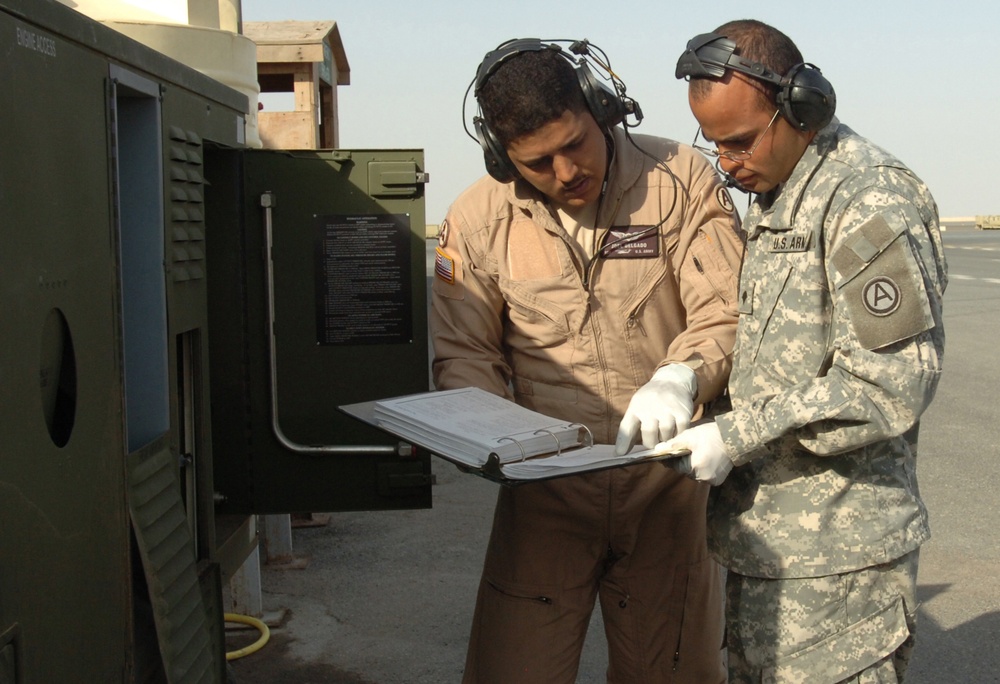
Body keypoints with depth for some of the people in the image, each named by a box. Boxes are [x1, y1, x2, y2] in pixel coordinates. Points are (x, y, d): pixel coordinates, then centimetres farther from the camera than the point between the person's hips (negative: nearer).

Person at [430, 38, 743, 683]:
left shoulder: (681, 180, -5)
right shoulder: (478, 219, -1)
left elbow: (727, 312, -8)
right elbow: (462, 356, 4)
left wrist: (680, 377, -29)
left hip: (668, 482, 0)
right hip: (545, 488, 1)